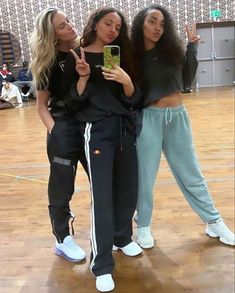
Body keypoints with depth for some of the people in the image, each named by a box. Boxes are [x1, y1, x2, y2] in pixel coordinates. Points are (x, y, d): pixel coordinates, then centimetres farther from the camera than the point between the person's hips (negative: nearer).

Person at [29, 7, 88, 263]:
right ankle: (63, 239, 19)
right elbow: (42, 105, -3)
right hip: (64, 127, -4)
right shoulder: (49, 62, -5)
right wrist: (54, 130, -16)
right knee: (62, 187, 0)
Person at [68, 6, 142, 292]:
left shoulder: (120, 56, 12)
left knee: (128, 187, 10)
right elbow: (76, 99, -5)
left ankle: (123, 237, 34)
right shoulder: (78, 55, 0)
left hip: (125, 128, 5)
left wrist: (126, 81, -15)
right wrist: (83, 76, -21)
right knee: (102, 195, -7)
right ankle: (102, 265, 2)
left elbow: (132, 99, 4)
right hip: (97, 130, -5)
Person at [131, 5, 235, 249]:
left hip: (178, 117, 3)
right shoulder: (133, 57, -4)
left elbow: (187, 78, 10)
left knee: (191, 174, 14)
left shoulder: (172, 49, 4)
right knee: (145, 177, 6)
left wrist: (192, 46, 5)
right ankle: (143, 226, 26)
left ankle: (214, 222, 26)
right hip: (149, 119, -3)